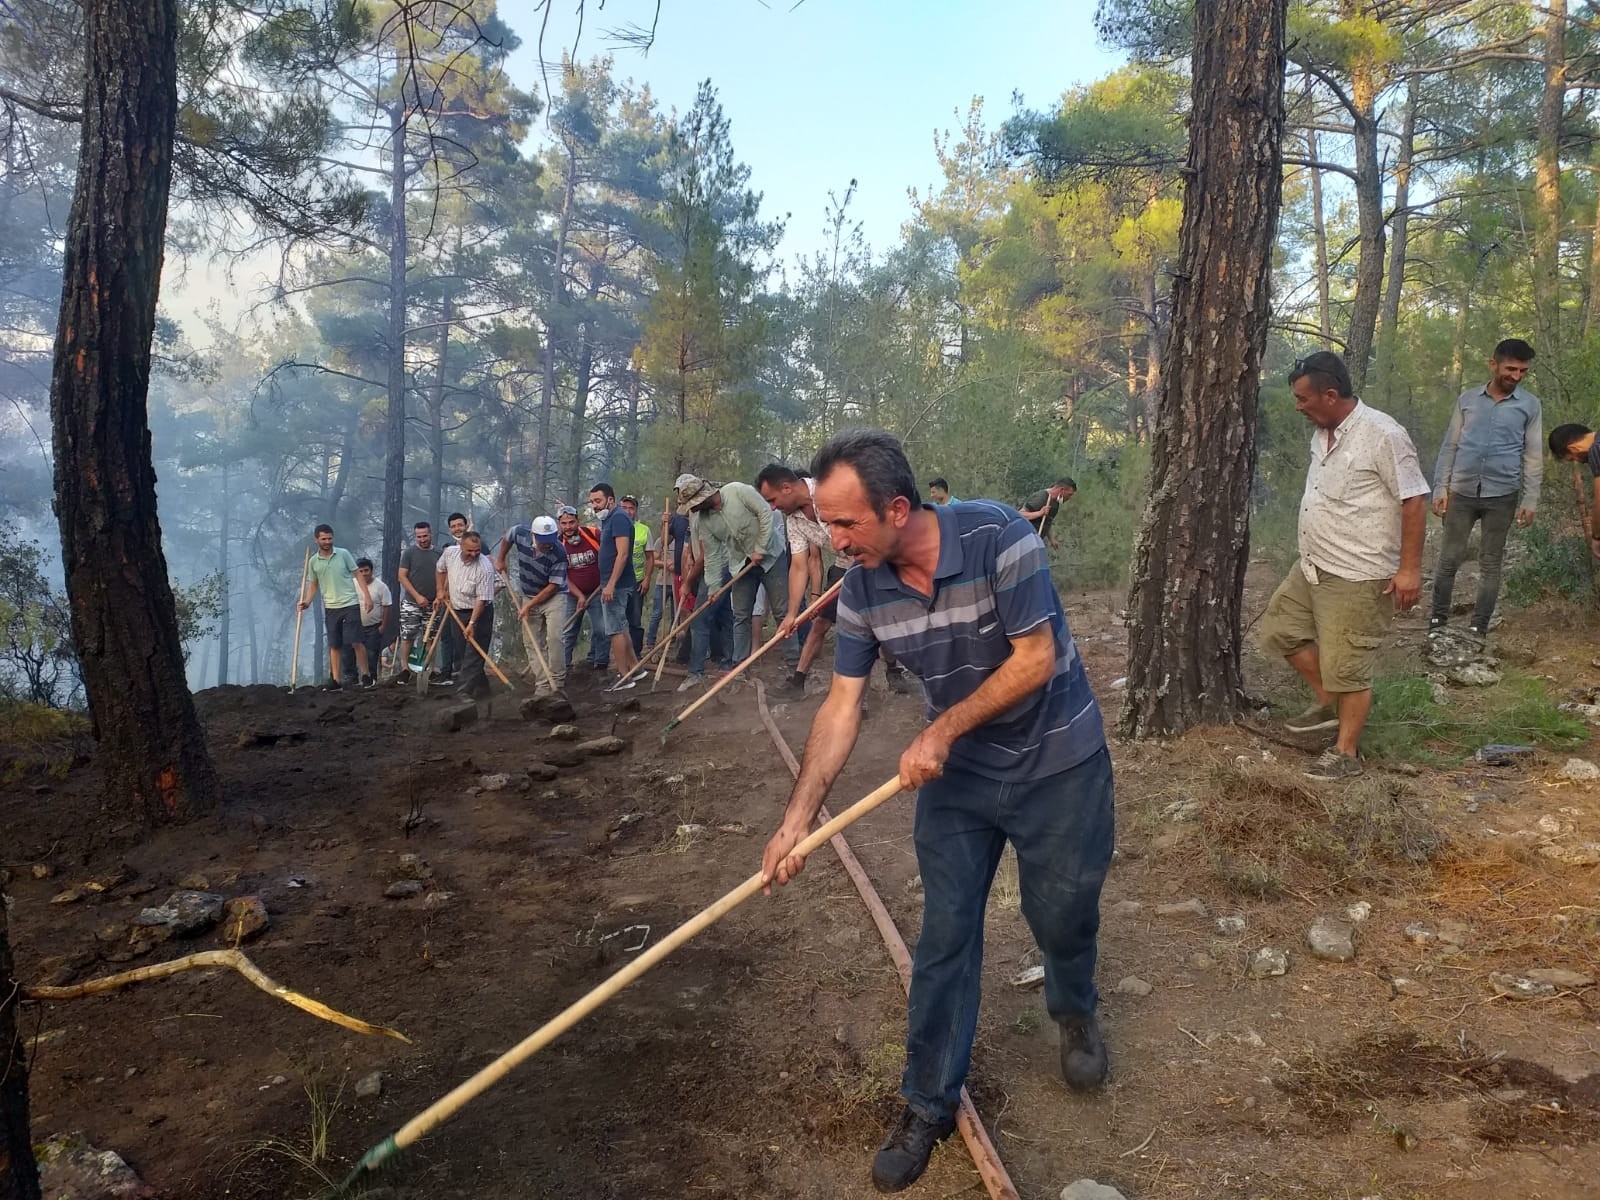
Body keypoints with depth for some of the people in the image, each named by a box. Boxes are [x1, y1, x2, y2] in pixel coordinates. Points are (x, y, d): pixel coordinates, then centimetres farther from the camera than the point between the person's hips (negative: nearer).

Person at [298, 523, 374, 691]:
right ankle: (336, 680, 10)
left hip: (350, 604, -3)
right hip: (330, 608, 3)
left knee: (356, 641, -6)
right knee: (334, 645, 6)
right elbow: (313, 584, 12)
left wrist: (367, 596, -7)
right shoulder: (313, 561, 5)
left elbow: (357, 575, 1)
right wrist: (307, 601, -5)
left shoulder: (343, 554, -2)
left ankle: (366, 676, 3)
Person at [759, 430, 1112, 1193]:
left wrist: (942, 730, -22)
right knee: (944, 937, 5)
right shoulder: (862, 590, -12)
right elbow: (841, 708, -10)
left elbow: (1036, 658, -23)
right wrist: (799, 814, -19)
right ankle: (929, 1104, 22)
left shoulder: (997, 536, -27)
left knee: (1061, 913, 12)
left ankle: (1075, 1014, 47)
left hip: (1058, 763, -3)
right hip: (958, 773, 4)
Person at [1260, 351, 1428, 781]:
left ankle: (1347, 753, 15)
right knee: (1280, 628, 17)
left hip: (1357, 577, -9)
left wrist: (1409, 568, -20)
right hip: (1311, 567, 9)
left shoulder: (1382, 435, -20)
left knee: (1346, 665, -1)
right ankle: (1329, 702, 32)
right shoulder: (1322, 433, 7)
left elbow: (1413, 500, -18)